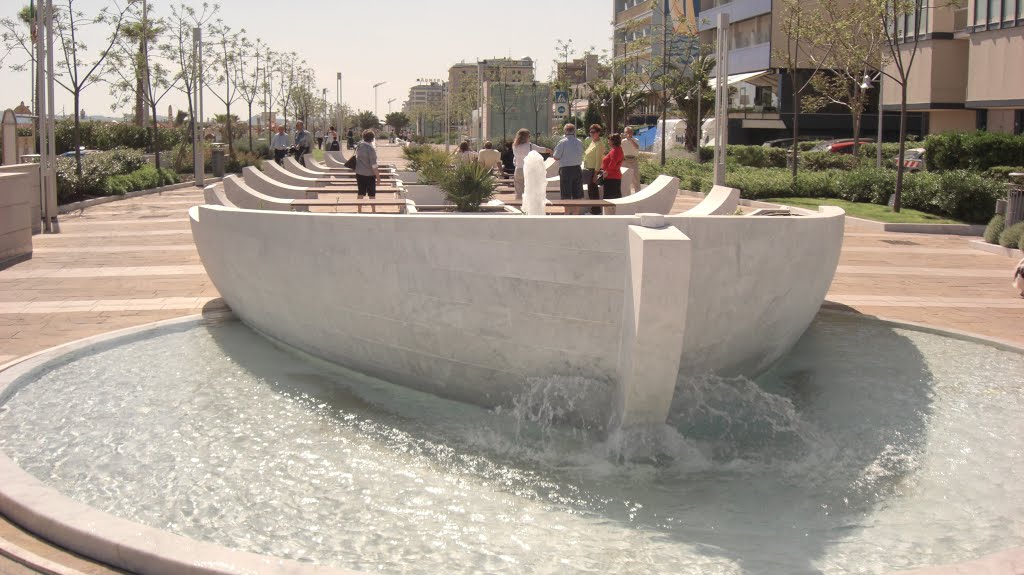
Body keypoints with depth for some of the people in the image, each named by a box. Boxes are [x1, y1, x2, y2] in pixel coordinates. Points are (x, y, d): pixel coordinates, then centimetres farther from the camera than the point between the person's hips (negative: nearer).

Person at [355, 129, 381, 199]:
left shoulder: (359, 145, -1)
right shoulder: (371, 149, -20)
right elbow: (374, 165, -20)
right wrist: (378, 177, -14)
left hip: (359, 173, 6)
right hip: (369, 174, -6)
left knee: (360, 193, 13)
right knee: (372, 195, 6)